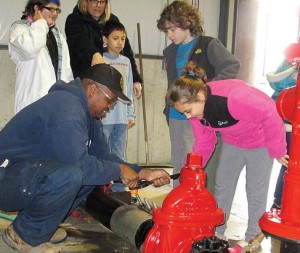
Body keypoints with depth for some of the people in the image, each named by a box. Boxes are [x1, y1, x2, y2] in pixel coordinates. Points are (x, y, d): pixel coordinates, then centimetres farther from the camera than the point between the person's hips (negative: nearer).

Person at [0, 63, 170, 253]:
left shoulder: (86, 111, 9)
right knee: (70, 175, -34)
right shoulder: (67, 106, -23)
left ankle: (43, 225, 10)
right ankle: (26, 234, -8)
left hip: (36, 172, 10)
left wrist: (142, 173, 2)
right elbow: (79, 163, -32)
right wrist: (119, 170, -17)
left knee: (97, 168, 7)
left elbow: (103, 157, 9)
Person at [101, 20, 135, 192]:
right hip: (103, 118, -5)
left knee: (120, 157, 11)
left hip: (122, 119, 5)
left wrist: (131, 114, 10)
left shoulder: (126, 61, 12)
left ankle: (119, 189, 21)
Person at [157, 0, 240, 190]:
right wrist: (168, 110, 16)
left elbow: (233, 66, -14)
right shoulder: (171, 52, 15)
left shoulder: (208, 45, -5)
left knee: (204, 166, -4)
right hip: (176, 118, 7)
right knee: (179, 164, 15)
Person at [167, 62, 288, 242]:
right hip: (232, 142, 6)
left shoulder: (233, 97, -42)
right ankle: (216, 232, 24)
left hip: (260, 141, -6)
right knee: (223, 185, 9)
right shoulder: (195, 107, -17)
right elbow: (204, 141, -5)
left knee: (256, 189, 1)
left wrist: (277, 151, -19)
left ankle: (253, 238, 17)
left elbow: (270, 117, -31)